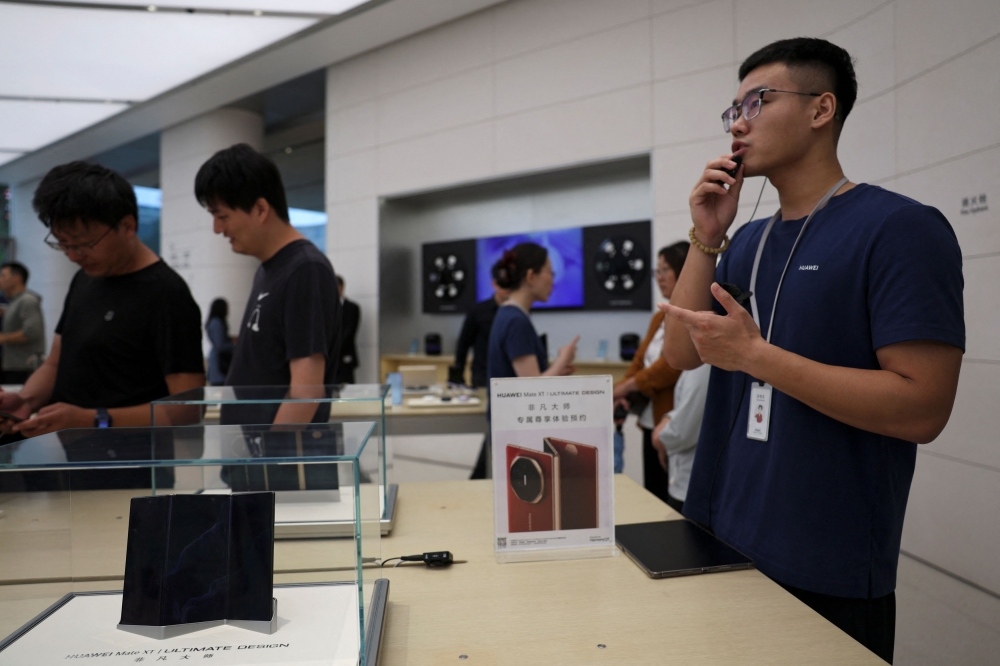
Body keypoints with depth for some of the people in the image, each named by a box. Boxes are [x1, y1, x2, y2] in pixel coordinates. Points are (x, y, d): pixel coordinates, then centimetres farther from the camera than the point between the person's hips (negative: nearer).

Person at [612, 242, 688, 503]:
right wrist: (622, 394, -4)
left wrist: (623, 387, -13)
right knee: (653, 495, 15)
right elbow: (640, 359, 12)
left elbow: (672, 364, -20)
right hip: (651, 422, 8)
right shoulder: (660, 317, 15)